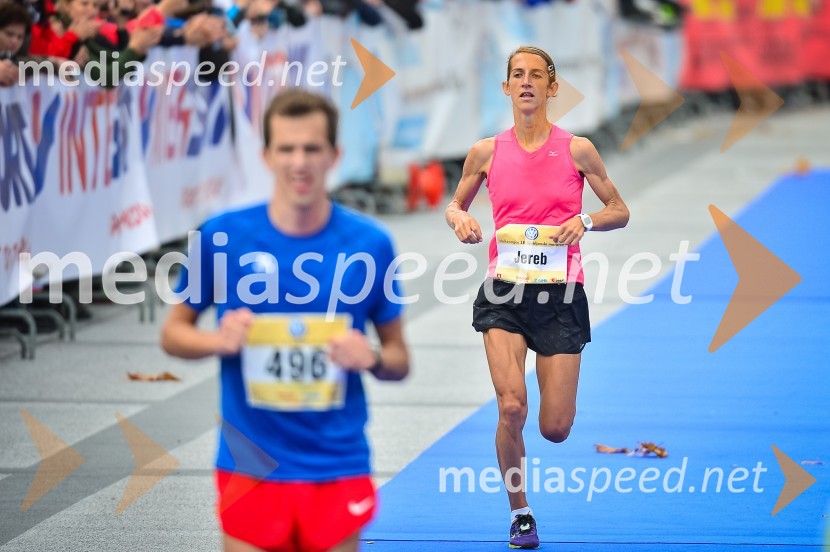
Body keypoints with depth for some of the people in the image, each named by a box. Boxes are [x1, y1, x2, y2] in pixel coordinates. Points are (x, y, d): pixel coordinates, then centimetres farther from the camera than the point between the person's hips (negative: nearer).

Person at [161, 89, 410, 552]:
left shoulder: (369, 243, -3)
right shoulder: (222, 237, -5)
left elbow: (399, 361, 6)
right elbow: (173, 334, 7)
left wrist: (372, 359, -17)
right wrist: (218, 340, -14)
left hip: (337, 468, 1)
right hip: (251, 466, 0)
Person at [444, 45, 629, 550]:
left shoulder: (576, 149, 0)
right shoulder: (487, 153, 3)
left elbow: (620, 211, 7)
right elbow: (455, 205, 18)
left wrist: (585, 221, -13)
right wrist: (460, 219, -5)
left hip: (560, 295, 0)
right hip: (504, 293, 0)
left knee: (555, 428, -2)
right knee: (512, 407, -19)